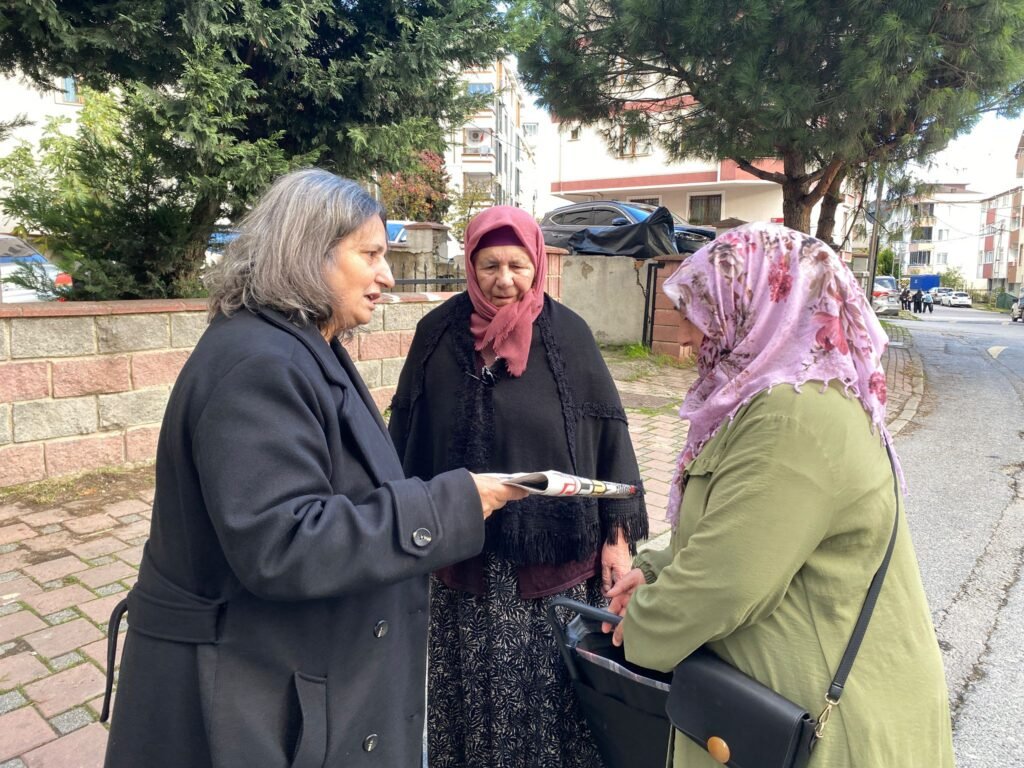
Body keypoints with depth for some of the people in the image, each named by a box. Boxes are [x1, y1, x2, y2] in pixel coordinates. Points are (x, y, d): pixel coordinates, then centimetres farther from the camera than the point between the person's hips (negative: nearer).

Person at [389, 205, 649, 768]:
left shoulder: (567, 334, -3)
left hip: (554, 552, -1)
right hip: (465, 554, 1)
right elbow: (406, 436, 5)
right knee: (474, 691, 14)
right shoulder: (439, 333, -2)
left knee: (552, 688, 10)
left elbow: (608, 432, -1)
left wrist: (618, 534, -2)